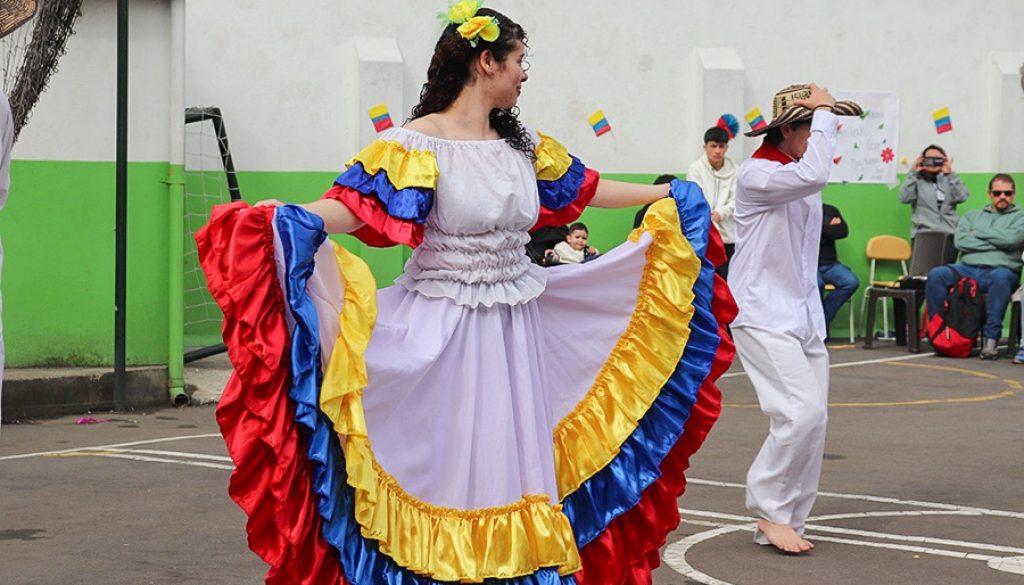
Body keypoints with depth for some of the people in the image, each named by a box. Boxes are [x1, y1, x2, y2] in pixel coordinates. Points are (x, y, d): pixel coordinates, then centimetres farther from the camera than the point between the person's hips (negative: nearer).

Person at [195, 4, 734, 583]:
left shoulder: (525, 145, 9)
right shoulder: (417, 145, -11)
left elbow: (583, 188, 22)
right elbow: (358, 204, -21)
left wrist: (670, 194, 30)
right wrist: (293, 219, -41)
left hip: (516, 333, 6)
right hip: (442, 334, -6)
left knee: (512, 463, 9)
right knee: (446, 466, 0)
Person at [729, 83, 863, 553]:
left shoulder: (800, 176, 15)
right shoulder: (756, 174, -14)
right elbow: (813, 175, -31)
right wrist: (823, 113, -22)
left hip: (804, 315, 9)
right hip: (763, 315, -9)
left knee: (811, 420, 4)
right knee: (801, 412, -20)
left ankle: (785, 521, 12)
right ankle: (770, 512, -5)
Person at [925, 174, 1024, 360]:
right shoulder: (973, 215, 24)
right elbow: (961, 241, 5)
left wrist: (979, 232, 4)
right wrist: (995, 243, 0)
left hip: (1000, 270, -3)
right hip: (967, 268, 3)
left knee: (1000, 277, -40)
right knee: (936, 275, -26)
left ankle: (990, 339, -36)